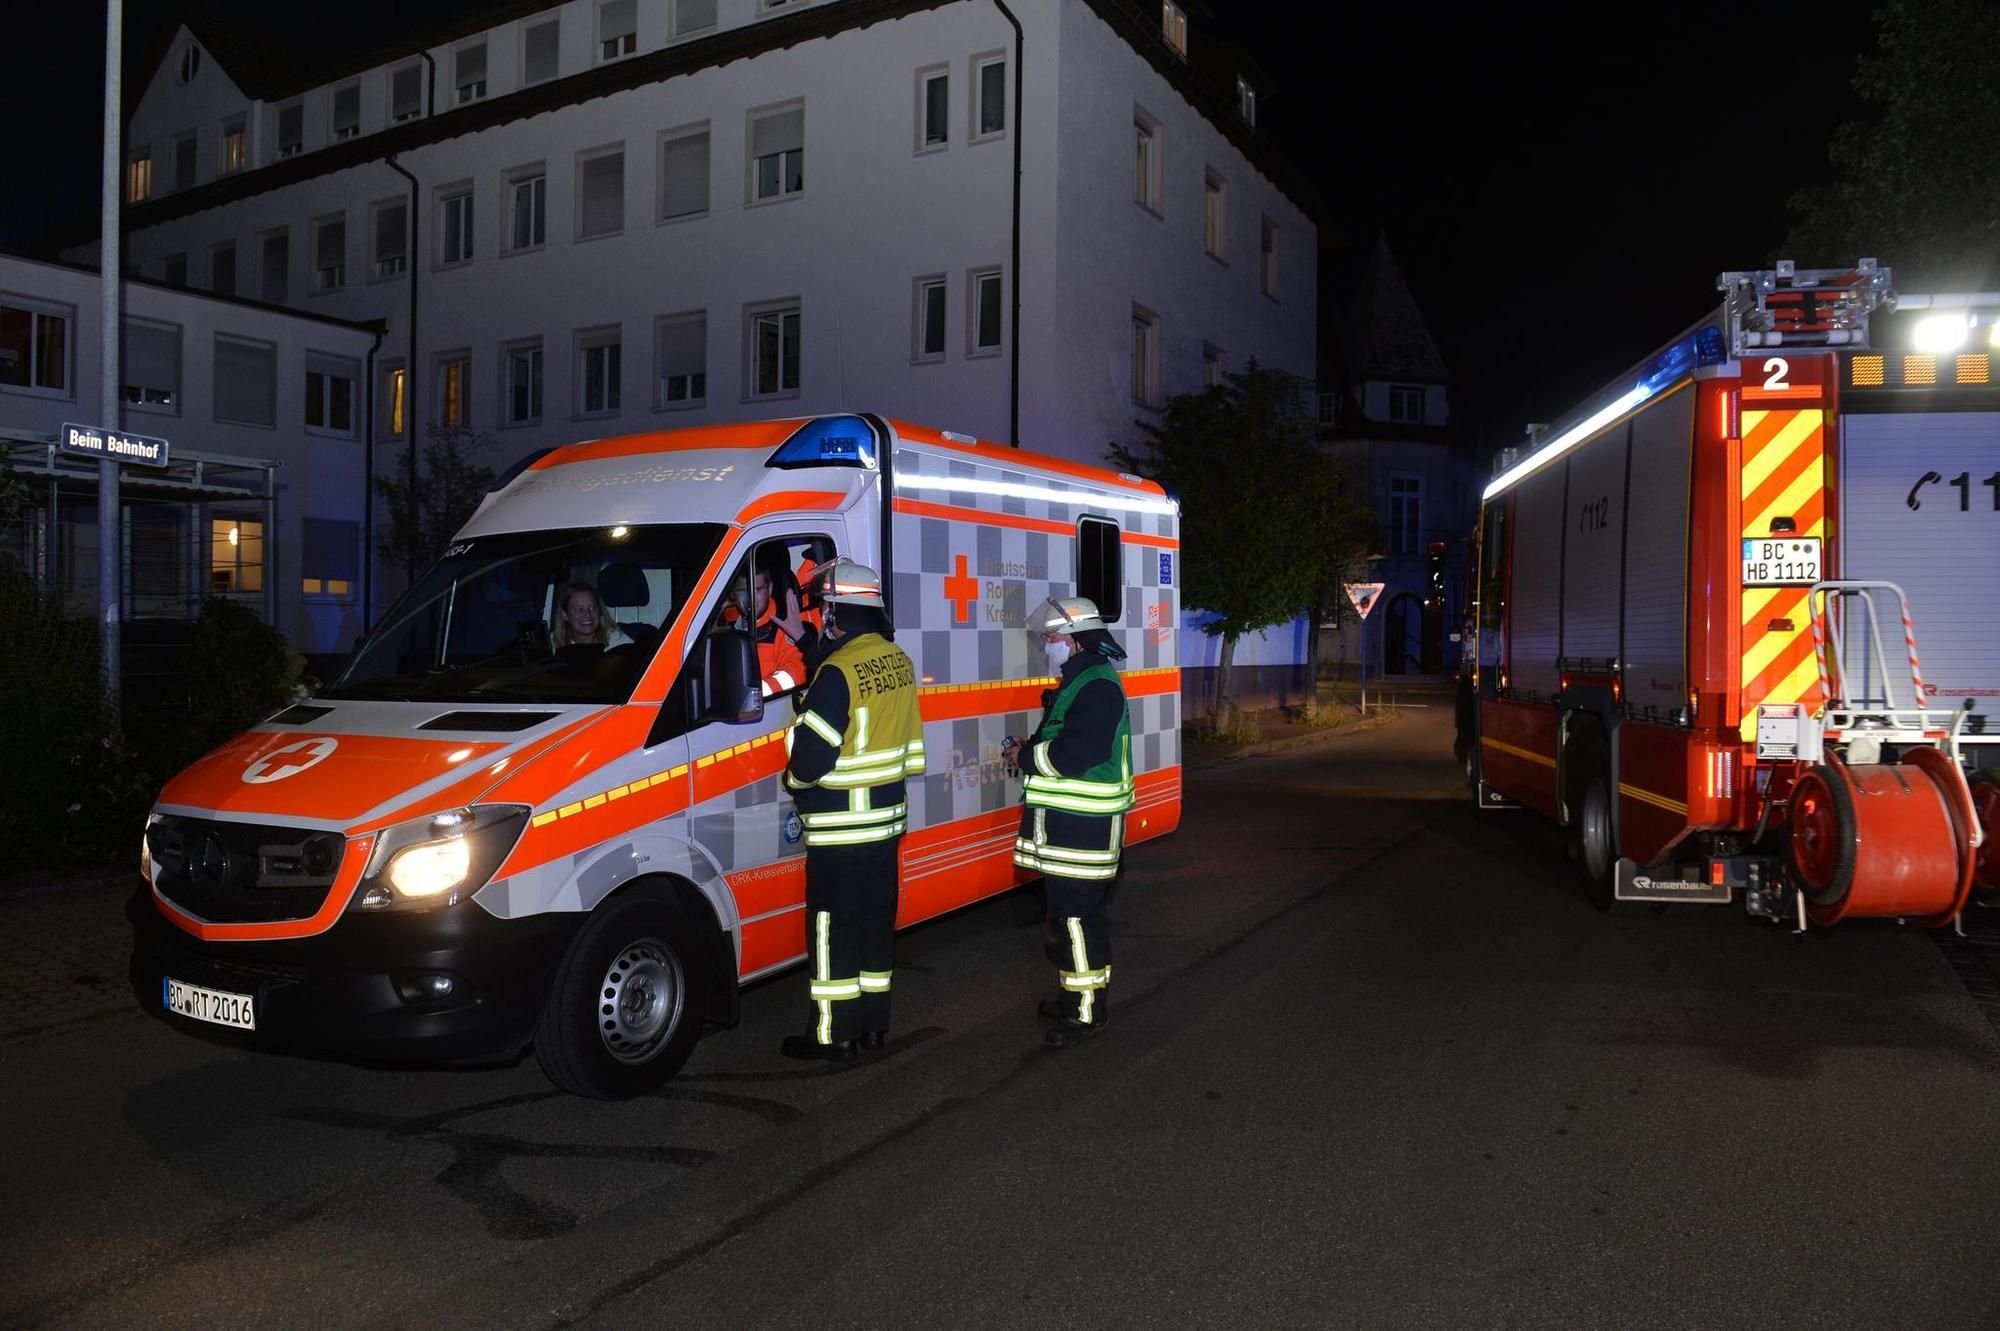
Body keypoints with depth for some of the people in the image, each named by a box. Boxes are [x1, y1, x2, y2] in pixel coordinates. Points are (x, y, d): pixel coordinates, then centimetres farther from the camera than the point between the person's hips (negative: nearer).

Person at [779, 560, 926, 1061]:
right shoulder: (899, 662, 4)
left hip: (839, 829, -8)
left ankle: (833, 1035, 10)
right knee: (875, 920, 15)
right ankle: (873, 1022, 25)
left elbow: (812, 754, -20)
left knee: (832, 928, 3)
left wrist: (794, 780, 1)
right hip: (885, 819, 8)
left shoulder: (839, 672, -20)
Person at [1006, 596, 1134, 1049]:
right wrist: (1030, 749, 7)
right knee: (1064, 912, 17)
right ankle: (1076, 993, 29)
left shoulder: (1098, 687, -18)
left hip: (1084, 827, -11)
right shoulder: (1076, 684, 16)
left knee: (1078, 915, -6)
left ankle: (1086, 1012, 2)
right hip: (1063, 824, 11)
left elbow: (1073, 755, -26)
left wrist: (1024, 757, -11)